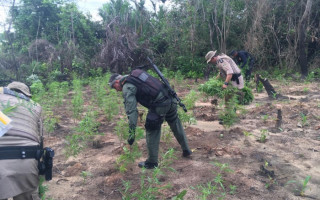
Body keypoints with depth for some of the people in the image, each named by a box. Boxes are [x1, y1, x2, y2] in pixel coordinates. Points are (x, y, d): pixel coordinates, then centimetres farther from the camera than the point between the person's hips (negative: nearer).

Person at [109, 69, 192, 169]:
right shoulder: (134, 76, 19)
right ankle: (186, 150, 40)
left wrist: (131, 132, -15)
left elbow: (131, 110, -15)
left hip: (160, 105, -9)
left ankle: (152, 163, 18)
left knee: (152, 131, 6)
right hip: (171, 99, 9)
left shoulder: (127, 88, -6)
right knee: (175, 125, 24)